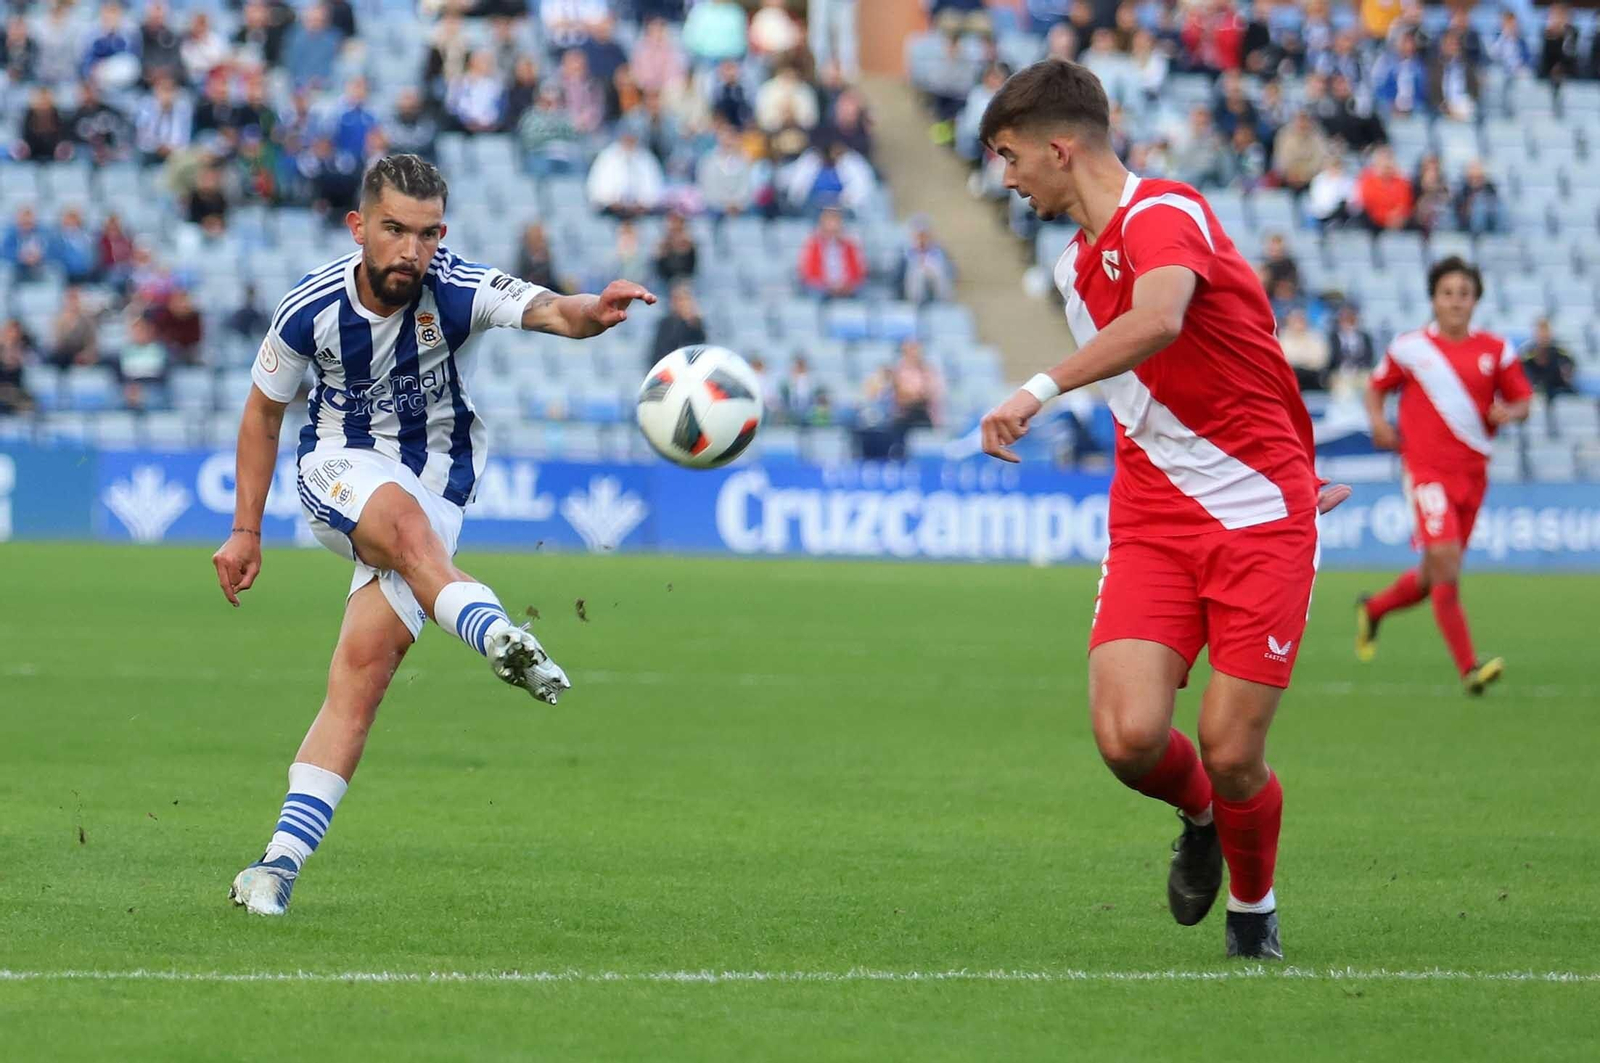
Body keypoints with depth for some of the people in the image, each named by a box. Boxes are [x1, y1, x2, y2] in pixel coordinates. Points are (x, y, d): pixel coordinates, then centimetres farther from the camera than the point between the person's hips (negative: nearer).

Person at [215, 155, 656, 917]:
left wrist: (590, 313, -59)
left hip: (437, 481, 0)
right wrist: (246, 531, 6)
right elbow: (263, 412, 5)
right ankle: (494, 634, -60)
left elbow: (546, 310, -35)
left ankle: (283, 860, -15)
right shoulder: (310, 309, -11)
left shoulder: (458, 291, -16)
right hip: (339, 473, 0)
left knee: (365, 667, -15)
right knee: (402, 514, -37)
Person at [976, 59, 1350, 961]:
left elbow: (1160, 320, -37)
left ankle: (1254, 904, 23)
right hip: (1152, 522, 6)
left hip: (1260, 517, -6)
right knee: (1130, 735, -15)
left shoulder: (1162, 214, -14)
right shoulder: (1078, 266, 15)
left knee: (1230, 753, -7)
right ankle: (1198, 816, 20)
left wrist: (1042, 389, -40)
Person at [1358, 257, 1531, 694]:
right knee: (1444, 560, -21)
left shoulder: (1496, 352, 6)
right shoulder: (1409, 347, 1)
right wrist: (1378, 421, -6)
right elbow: (1376, 387, 14)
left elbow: (1524, 402, 12)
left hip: (1472, 473, 4)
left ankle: (1373, 608, 41)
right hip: (1426, 469, -4)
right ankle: (1468, 667, -19)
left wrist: (1508, 413, -11)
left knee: (1436, 578, 11)